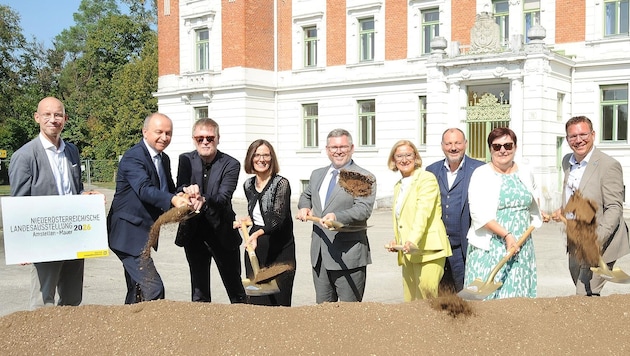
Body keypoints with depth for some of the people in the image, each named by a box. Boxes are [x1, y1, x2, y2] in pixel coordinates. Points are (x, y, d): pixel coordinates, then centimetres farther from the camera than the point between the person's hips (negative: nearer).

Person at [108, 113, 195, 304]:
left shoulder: (164, 159, 12)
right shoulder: (133, 157, -16)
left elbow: (169, 191, 12)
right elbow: (144, 189, -31)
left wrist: (182, 198, -11)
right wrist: (173, 200, -47)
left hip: (144, 234, 10)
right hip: (129, 234, -10)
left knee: (137, 292, 18)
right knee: (153, 289, -17)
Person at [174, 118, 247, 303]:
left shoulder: (230, 165, -9)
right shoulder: (186, 160, 1)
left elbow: (223, 198, -22)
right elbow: (179, 190, -10)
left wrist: (203, 200, -43)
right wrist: (187, 191, -35)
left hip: (222, 232, -2)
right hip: (194, 233, 2)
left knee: (235, 288, 9)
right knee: (199, 291, 10)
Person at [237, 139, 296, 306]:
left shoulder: (281, 183, -10)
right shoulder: (248, 185, 10)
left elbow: (278, 218, -20)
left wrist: (258, 233, -33)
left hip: (279, 249, -5)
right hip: (255, 248, 5)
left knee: (279, 301, -5)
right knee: (256, 300, 5)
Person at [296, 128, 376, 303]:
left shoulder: (365, 178, -6)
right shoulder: (317, 174, 15)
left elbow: (363, 209, -18)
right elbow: (306, 195, 33)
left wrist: (337, 217, -34)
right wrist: (304, 207, 10)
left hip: (348, 256, -6)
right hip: (319, 255, 6)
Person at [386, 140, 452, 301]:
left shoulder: (427, 178, -4)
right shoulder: (398, 186, 20)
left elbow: (423, 212, -18)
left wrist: (413, 241, -31)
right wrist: (396, 241, 11)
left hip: (427, 250, -7)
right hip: (407, 253, 7)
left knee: (426, 295, -15)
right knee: (410, 299, 5)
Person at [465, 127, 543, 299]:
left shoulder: (525, 174, 12)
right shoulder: (481, 174, -4)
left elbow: (533, 203, 32)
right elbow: (479, 214, -13)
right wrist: (506, 235, -19)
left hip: (521, 247, 4)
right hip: (489, 248, -4)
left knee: (518, 295, 2)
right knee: (487, 293, -8)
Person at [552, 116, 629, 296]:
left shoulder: (608, 165, -15)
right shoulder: (567, 162, 9)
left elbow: (614, 208, -20)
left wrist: (596, 240, -30)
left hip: (599, 247, -8)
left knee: (585, 297, -14)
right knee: (581, 292, 15)